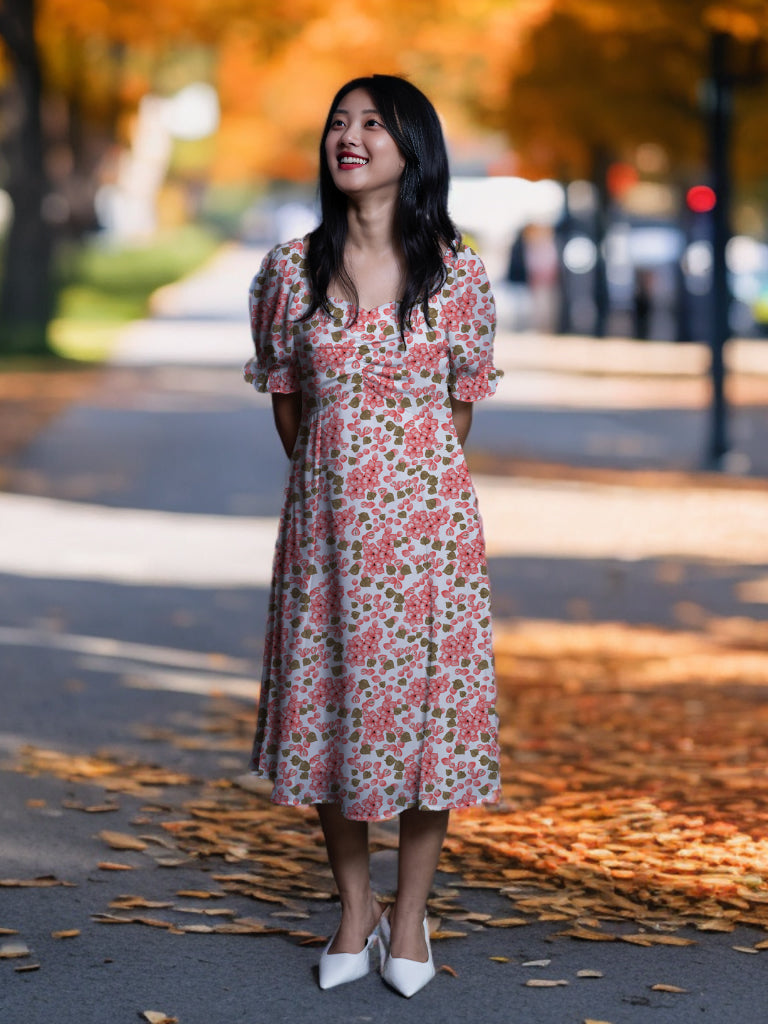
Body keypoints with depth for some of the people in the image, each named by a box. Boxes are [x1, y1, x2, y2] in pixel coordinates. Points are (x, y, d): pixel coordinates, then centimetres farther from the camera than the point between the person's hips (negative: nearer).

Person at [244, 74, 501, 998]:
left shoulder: (455, 274, -3)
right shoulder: (293, 268, 0)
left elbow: (460, 403, 6)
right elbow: (285, 400, 9)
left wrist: (409, 488, 8)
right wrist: (332, 484, 10)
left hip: (427, 514, -1)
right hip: (326, 517, 1)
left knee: (426, 699, 3)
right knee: (328, 704, 7)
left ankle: (410, 912, 20)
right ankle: (354, 909, 24)